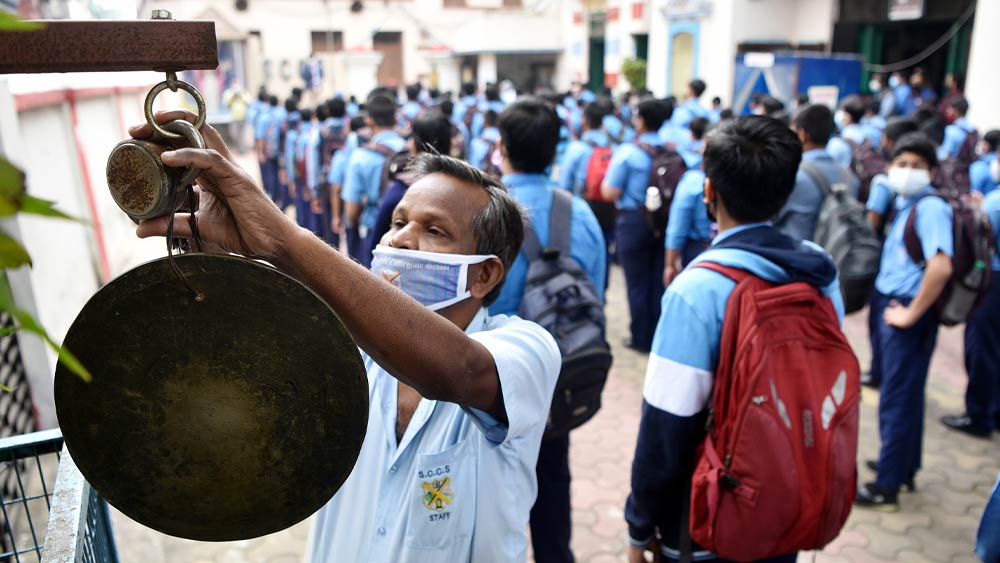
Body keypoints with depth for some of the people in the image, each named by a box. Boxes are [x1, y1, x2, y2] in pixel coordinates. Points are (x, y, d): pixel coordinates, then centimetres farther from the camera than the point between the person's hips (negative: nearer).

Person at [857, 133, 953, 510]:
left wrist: (911, 313, -21)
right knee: (906, 394, 20)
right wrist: (894, 309, 15)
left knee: (897, 398, -1)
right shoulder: (905, 203, 9)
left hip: (909, 314, -9)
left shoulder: (931, 207, -18)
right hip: (895, 307, 9)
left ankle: (886, 486, 9)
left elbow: (941, 266, -31)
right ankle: (903, 467, 35)